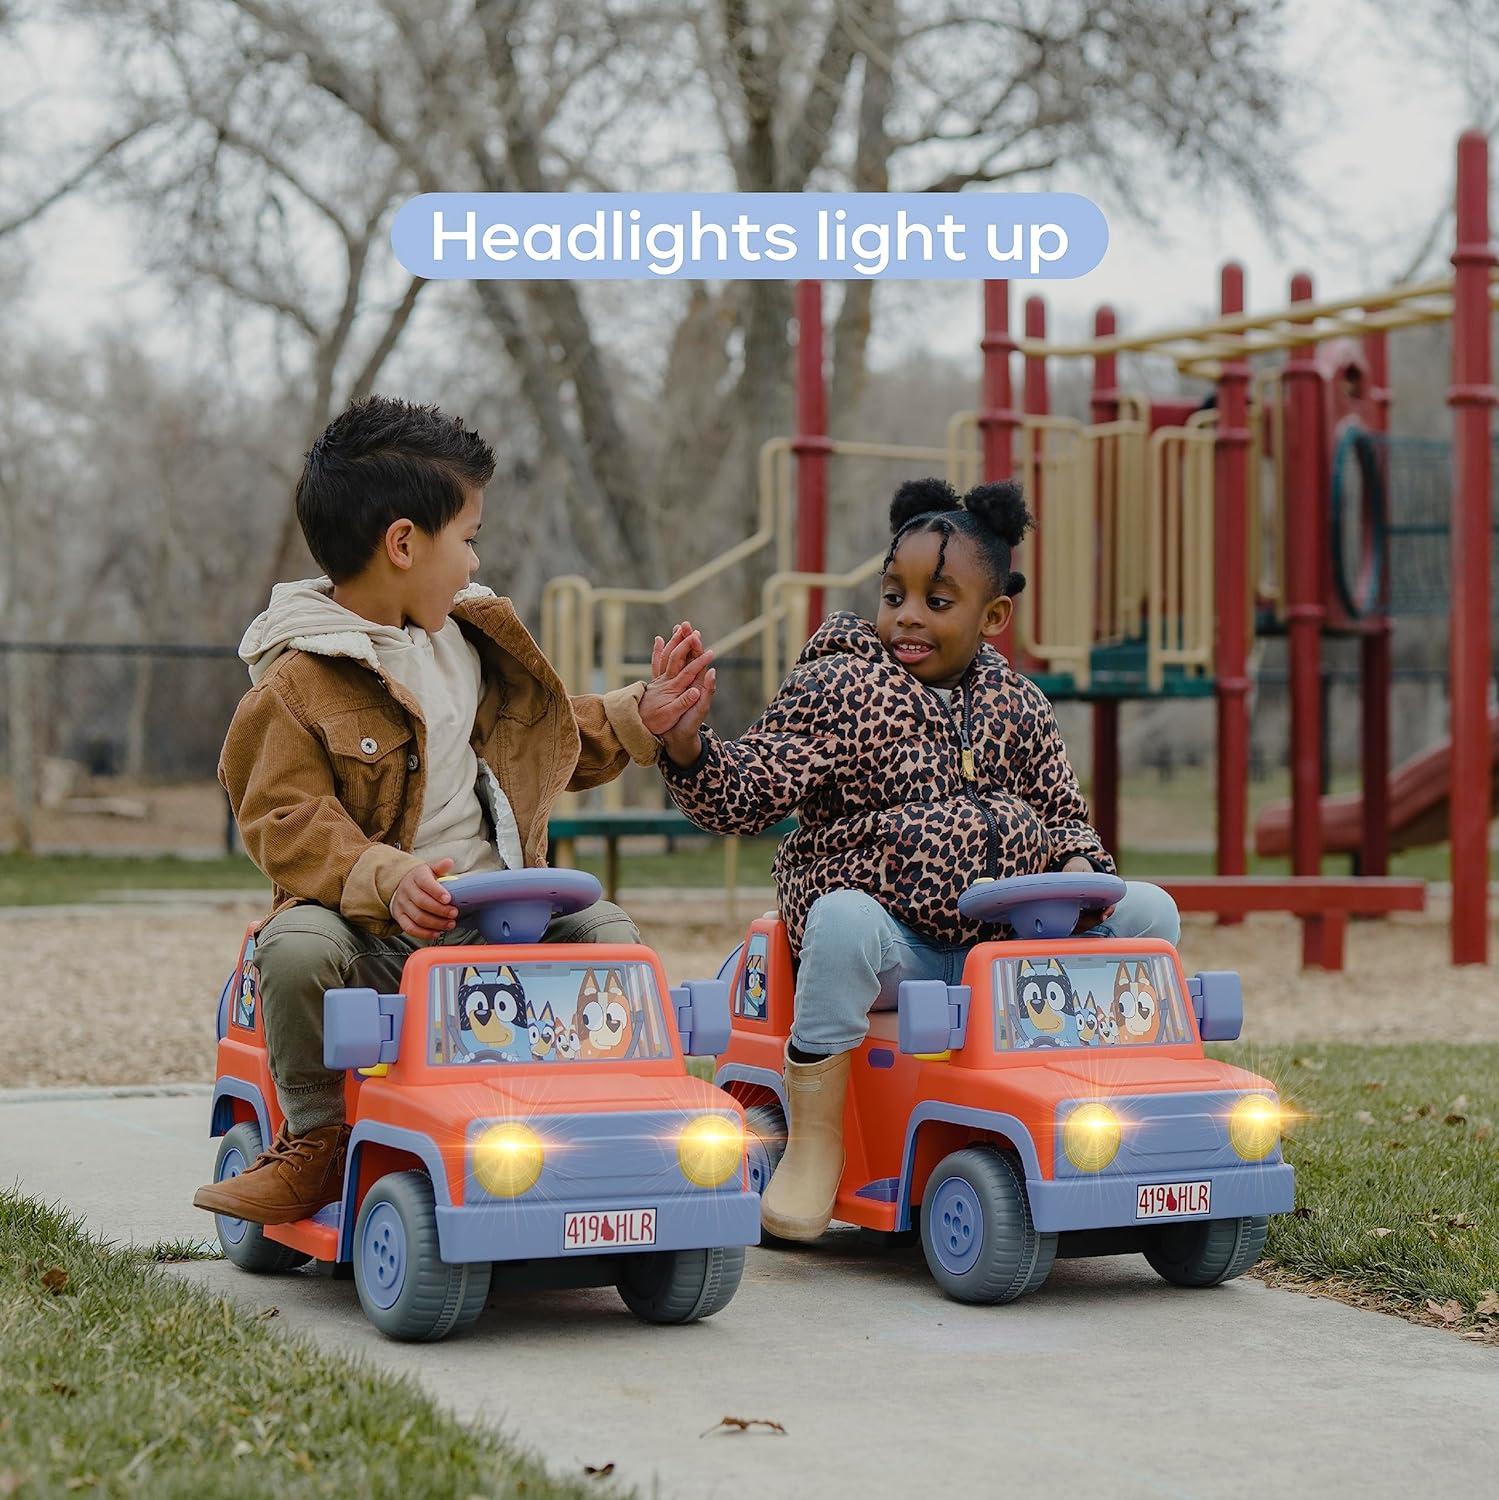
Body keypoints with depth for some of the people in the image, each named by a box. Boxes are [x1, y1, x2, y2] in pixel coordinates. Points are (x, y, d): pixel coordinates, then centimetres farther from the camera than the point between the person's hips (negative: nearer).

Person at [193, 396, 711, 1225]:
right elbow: (286, 822, -16)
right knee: (296, 946, -34)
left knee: (611, 934, -15)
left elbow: (554, 738, 29)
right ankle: (317, 1135, -9)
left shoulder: (470, 638, 15)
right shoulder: (295, 683, -9)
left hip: (493, 908, 5)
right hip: (366, 923, -5)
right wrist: (386, 879, -31)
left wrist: (637, 715, 17)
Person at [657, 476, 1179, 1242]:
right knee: (844, 919, -40)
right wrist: (686, 747, -30)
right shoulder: (839, 688, -2)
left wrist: (1078, 867, -3)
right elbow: (741, 795, -10)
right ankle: (813, 1140, -25)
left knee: (1149, 912, -8)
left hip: (1007, 938, 5)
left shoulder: (1017, 705, 13)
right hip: (895, 939, -5)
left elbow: (1061, 812, 20)